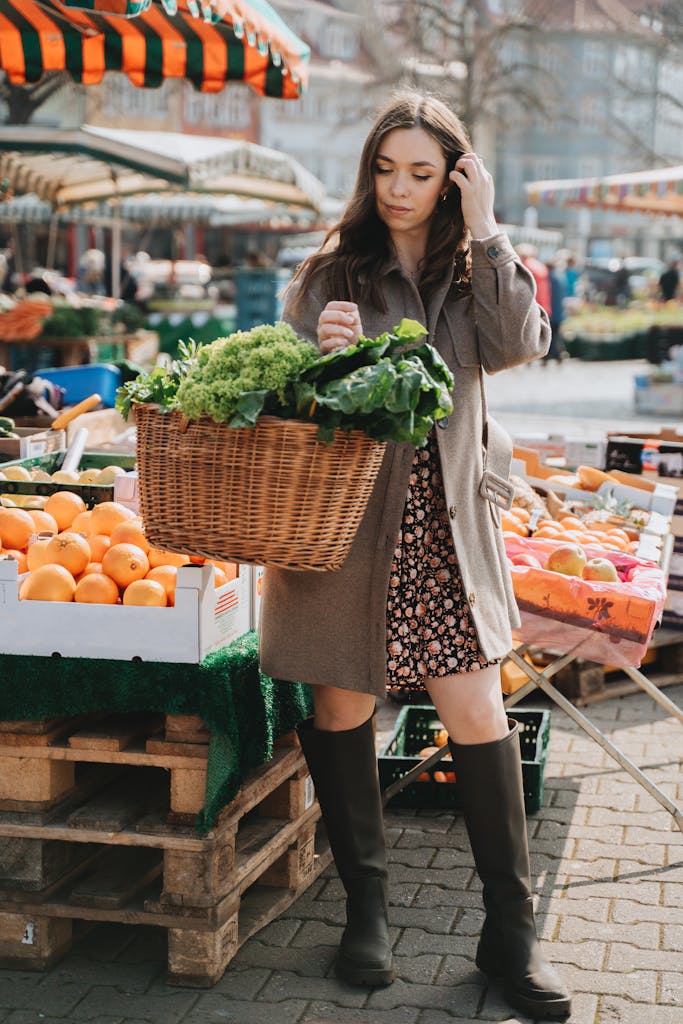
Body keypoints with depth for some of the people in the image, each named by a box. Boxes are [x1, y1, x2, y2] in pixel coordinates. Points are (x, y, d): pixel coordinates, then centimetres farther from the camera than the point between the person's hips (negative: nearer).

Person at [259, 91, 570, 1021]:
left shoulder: (474, 269, 9)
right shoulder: (331, 270, 3)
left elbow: (521, 346, -9)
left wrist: (483, 232, -9)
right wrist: (322, 351, -20)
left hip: (446, 518, 1)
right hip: (345, 516, -1)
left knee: (480, 717, 0)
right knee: (344, 707, 6)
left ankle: (511, 928, 12)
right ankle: (366, 905, 25)